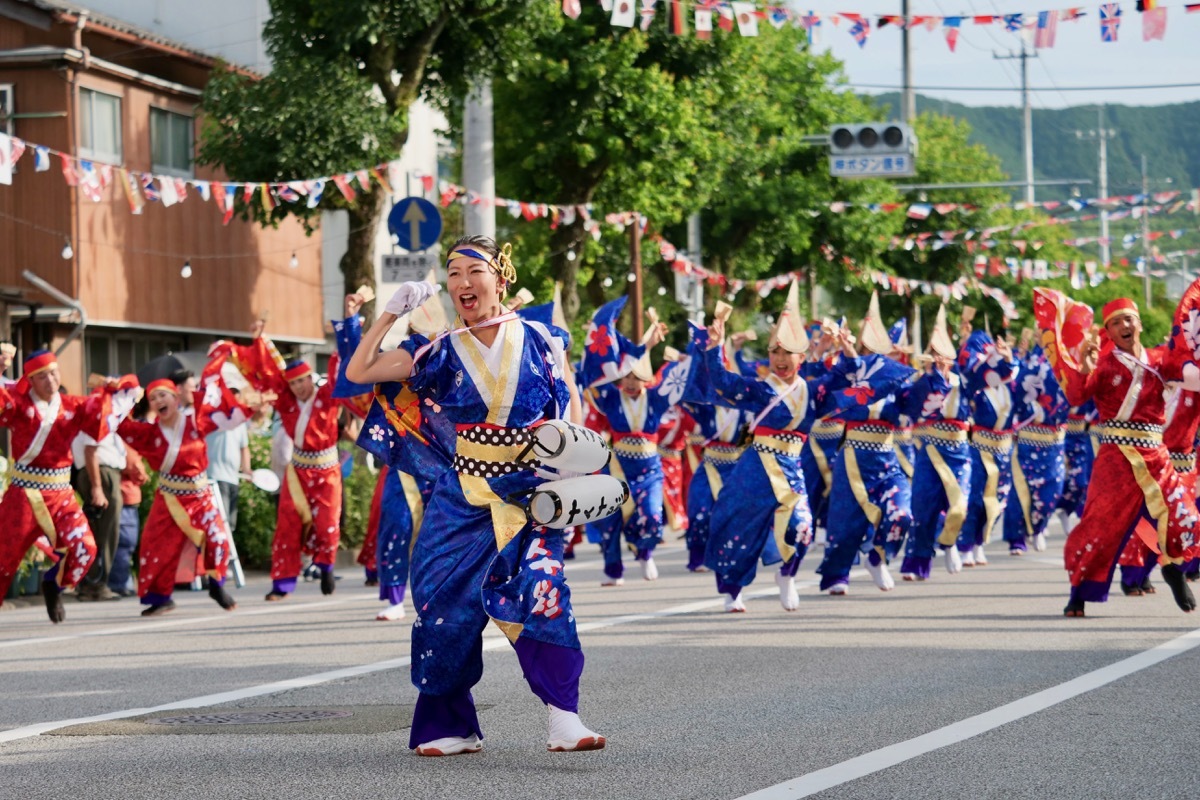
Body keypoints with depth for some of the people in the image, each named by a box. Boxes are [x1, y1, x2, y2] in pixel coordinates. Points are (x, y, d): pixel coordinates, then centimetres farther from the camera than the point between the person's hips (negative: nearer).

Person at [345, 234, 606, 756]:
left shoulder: (538, 339, 2)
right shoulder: (441, 351, 5)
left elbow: (572, 411, 7)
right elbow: (358, 372, 0)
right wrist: (393, 312, 0)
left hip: (530, 493, -2)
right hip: (464, 496, 2)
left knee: (541, 589, -21)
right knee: (447, 601, -2)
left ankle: (564, 720, -22)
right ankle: (450, 727, 9)